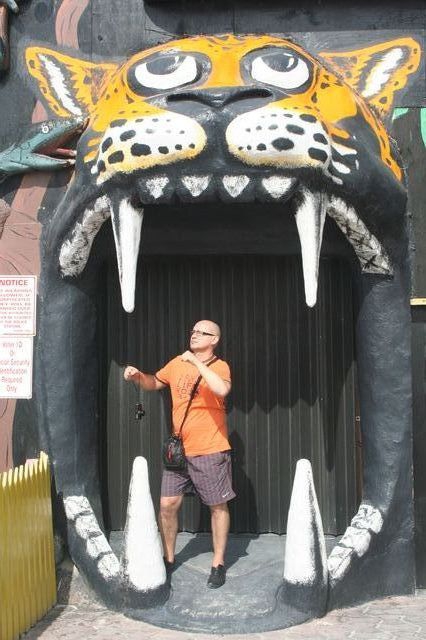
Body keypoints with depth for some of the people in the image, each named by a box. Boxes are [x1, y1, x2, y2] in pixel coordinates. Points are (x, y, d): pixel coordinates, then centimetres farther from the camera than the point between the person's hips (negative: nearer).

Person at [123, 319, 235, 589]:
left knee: (218, 506, 6)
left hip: (211, 451, -5)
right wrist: (138, 375, 0)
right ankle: (168, 559, 25)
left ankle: (219, 564, 20)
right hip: (179, 450, 5)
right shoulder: (177, 363, 6)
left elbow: (222, 389, -32)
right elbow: (154, 383, 21)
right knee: (168, 504, 6)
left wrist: (196, 361, -28)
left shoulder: (220, 366, -10)